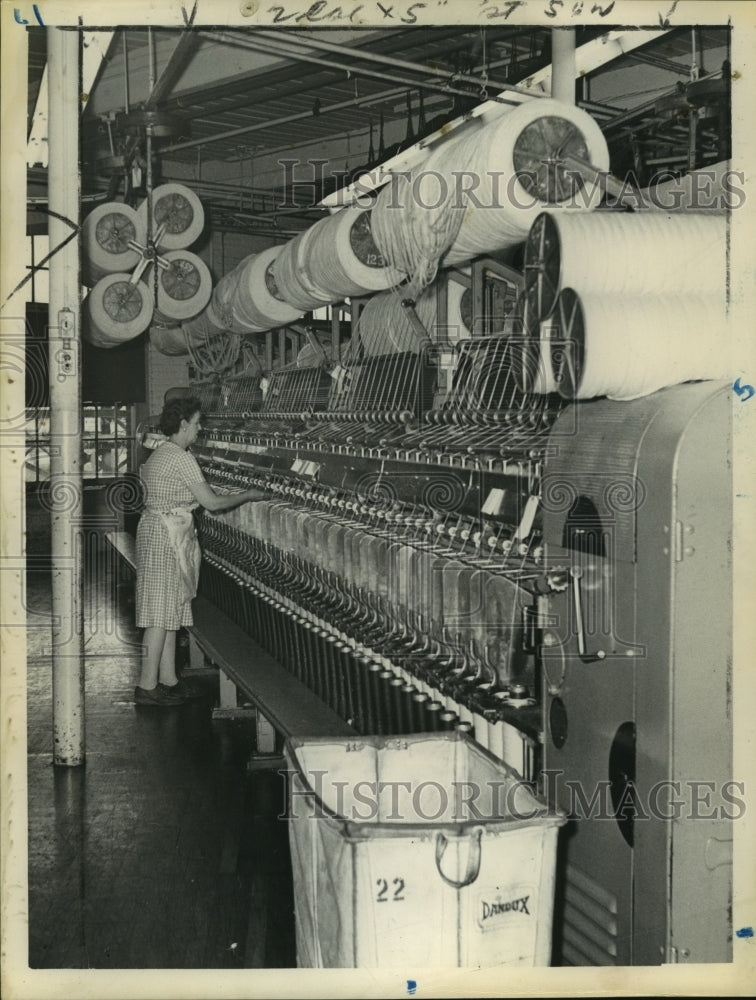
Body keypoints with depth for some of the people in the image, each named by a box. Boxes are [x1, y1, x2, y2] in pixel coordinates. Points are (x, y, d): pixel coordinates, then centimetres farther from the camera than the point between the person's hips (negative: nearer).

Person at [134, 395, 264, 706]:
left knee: (171, 608, 13)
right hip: (168, 536, -10)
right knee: (162, 612, -7)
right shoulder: (180, 457, -16)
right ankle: (147, 686, -4)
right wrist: (248, 495, -2)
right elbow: (212, 502, -16)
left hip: (155, 527, 10)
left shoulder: (162, 453, 14)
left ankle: (167, 679, 18)